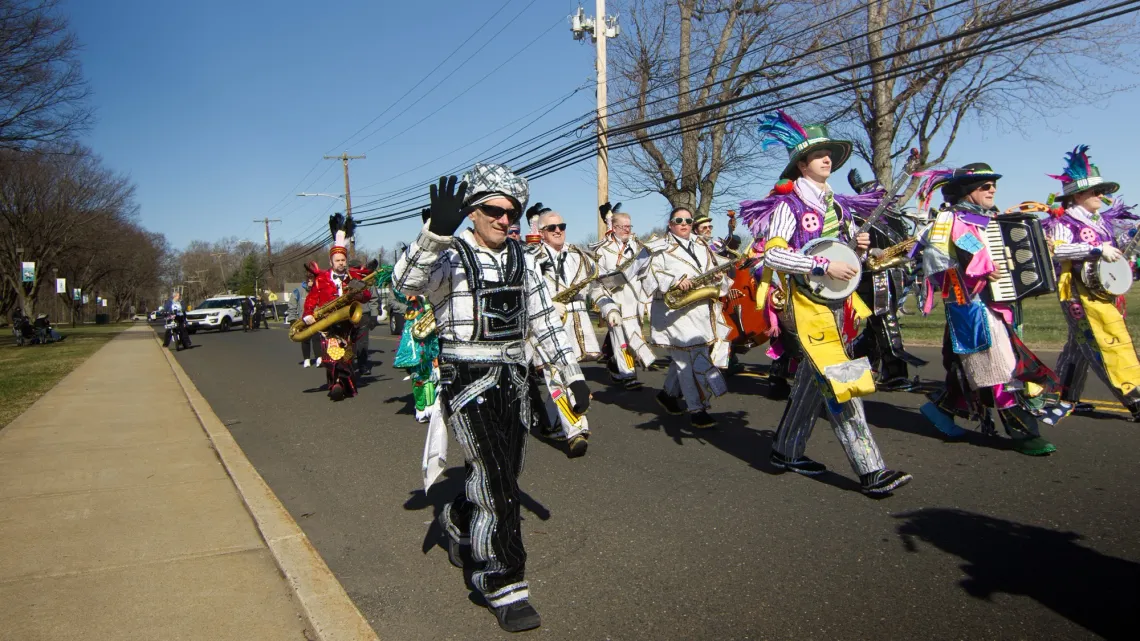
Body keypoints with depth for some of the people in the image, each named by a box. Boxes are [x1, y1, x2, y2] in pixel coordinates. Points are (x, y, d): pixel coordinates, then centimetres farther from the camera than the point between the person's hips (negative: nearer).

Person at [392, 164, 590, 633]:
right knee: (496, 481, -11)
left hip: (512, 380, 6)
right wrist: (437, 231, -45)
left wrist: (574, 375, 9)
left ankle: (459, 521, 48)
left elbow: (545, 320, 13)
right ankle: (503, 584, 5)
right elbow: (406, 282, -29)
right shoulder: (451, 257, -8)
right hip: (467, 382, -6)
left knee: (501, 475, 16)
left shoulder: (521, 260, 10)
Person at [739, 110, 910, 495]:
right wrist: (824, 266, -22)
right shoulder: (789, 205, -6)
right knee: (840, 383, -11)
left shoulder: (839, 206, 15)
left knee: (812, 384, 13)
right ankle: (871, 471, -8)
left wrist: (860, 248, -2)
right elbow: (773, 255, -17)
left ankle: (786, 452, 26)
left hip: (839, 304, 8)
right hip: (808, 305, -8)